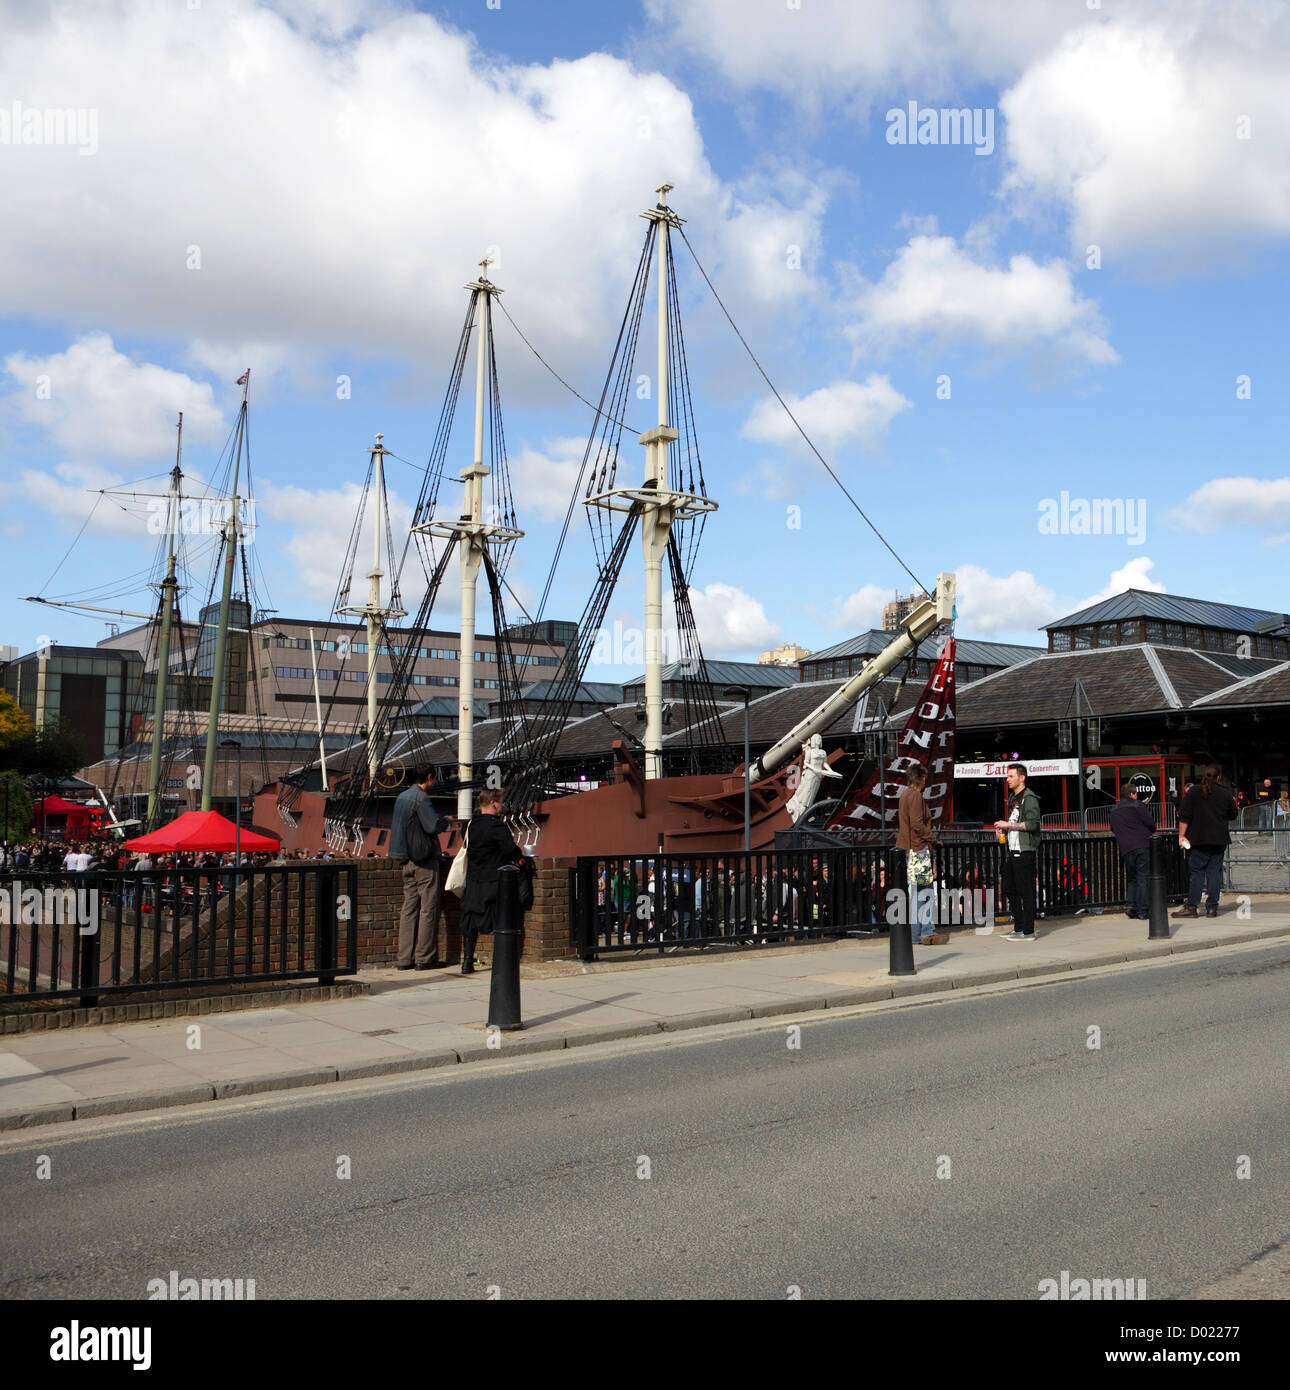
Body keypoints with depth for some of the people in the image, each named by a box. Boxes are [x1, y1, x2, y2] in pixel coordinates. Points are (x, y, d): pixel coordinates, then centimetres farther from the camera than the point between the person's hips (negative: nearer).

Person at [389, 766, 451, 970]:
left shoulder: (402, 797, 12)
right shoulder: (421, 797, -13)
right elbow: (434, 826, -21)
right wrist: (445, 821, 1)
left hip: (408, 861, 8)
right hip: (425, 861, -8)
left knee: (409, 907, 9)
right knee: (428, 908, -2)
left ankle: (405, 958, 9)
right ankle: (425, 958, -1)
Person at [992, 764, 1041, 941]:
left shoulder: (1029, 798, -11)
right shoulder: (1013, 797, 18)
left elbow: (1033, 824, -21)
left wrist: (1008, 825, -18)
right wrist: (1004, 828, 10)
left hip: (1024, 851, -10)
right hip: (1011, 850, 10)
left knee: (1025, 891, -6)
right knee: (1009, 889, 13)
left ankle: (1028, 931, -3)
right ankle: (1018, 928, 21)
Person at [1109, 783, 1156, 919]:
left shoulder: (1114, 810, 17)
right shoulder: (1136, 805, -2)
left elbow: (1113, 830, 23)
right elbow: (1151, 823, -5)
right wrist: (1150, 832, 15)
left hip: (1126, 849, 5)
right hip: (1142, 845, -5)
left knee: (1131, 878, 15)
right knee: (1144, 877, -2)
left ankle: (1132, 906, 5)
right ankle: (1143, 910, -4)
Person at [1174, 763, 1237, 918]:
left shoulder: (1194, 791, -3)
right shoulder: (1226, 793, 4)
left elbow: (1184, 816, -7)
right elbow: (1233, 815, 14)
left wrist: (1181, 835, -4)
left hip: (1199, 838, -2)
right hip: (1220, 839, 2)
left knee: (1197, 872, -1)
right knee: (1214, 872, 5)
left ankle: (1191, 906, -5)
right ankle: (1212, 908, 5)